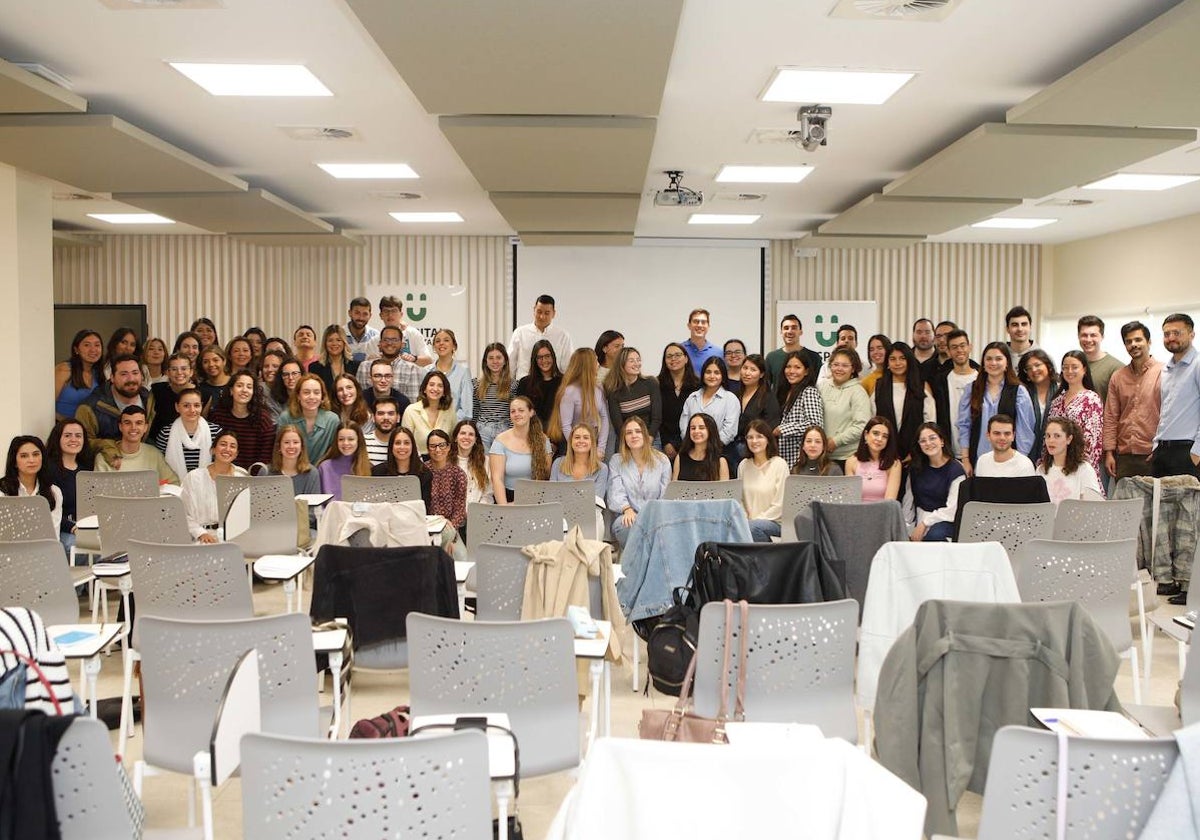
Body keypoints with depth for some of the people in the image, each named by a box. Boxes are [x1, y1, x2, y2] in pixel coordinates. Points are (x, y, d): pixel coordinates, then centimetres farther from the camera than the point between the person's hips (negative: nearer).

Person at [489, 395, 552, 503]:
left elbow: (547, 475, 7)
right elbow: (497, 478, -7)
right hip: (508, 498, -1)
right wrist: (503, 506, -19)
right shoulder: (501, 441, 0)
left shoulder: (543, 440, 7)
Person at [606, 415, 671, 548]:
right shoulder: (616, 461, 14)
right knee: (627, 524, -38)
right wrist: (627, 509, -21)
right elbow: (616, 493, 0)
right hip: (628, 517, 0)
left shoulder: (662, 460, 15)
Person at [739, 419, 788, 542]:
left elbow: (779, 505, -8)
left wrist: (756, 520, -12)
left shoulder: (779, 464, -4)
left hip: (775, 521, -4)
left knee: (753, 527, -36)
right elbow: (740, 499, 12)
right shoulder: (743, 465, 10)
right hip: (749, 521, 4)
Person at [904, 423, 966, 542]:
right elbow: (908, 500, 13)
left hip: (944, 521, -4)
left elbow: (953, 509, -13)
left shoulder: (955, 470, -6)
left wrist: (925, 523, -16)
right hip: (919, 518, 4)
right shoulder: (916, 468, 10)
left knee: (934, 535, -37)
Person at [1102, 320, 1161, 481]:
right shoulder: (1117, 377, 12)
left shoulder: (1164, 373, -2)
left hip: (1152, 456, -4)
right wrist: (1109, 452, 4)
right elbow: (1110, 418, 11)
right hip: (1123, 456, 4)